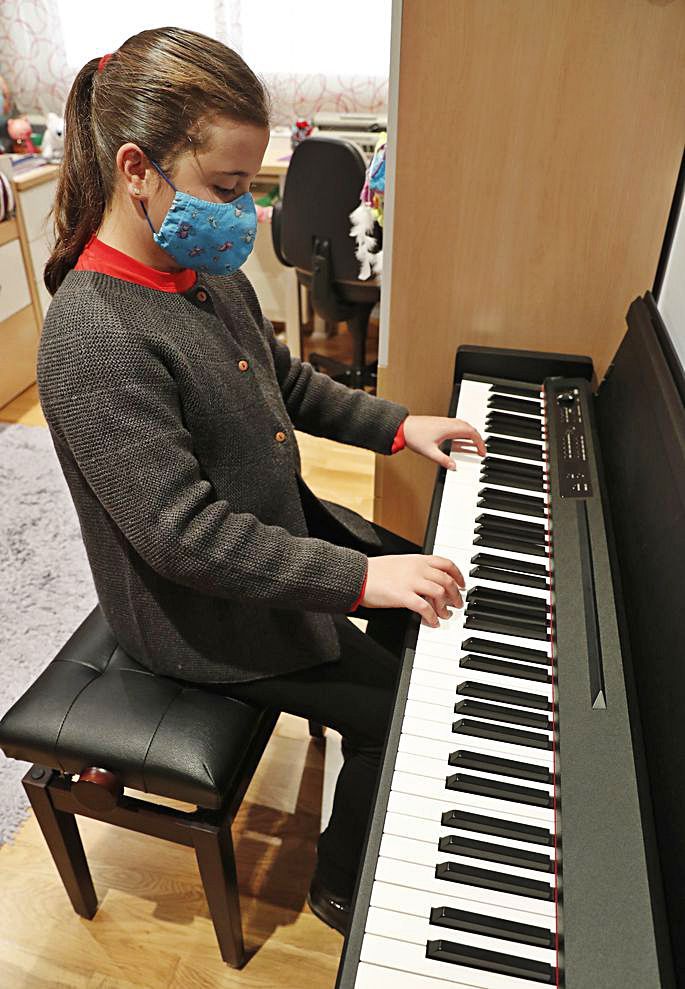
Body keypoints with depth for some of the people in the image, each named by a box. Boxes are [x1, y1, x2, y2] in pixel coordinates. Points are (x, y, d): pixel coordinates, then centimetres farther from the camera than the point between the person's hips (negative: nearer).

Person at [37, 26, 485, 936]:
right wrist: (358, 579, -31)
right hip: (202, 616, -9)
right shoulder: (95, 341, -29)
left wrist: (398, 426, 6)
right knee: (399, 707, -2)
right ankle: (344, 889, 27)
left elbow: (287, 381, 14)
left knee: (422, 594, 16)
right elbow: (184, 535, -31)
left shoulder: (208, 272, 0)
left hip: (280, 526, 9)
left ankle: (361, 729, 40)